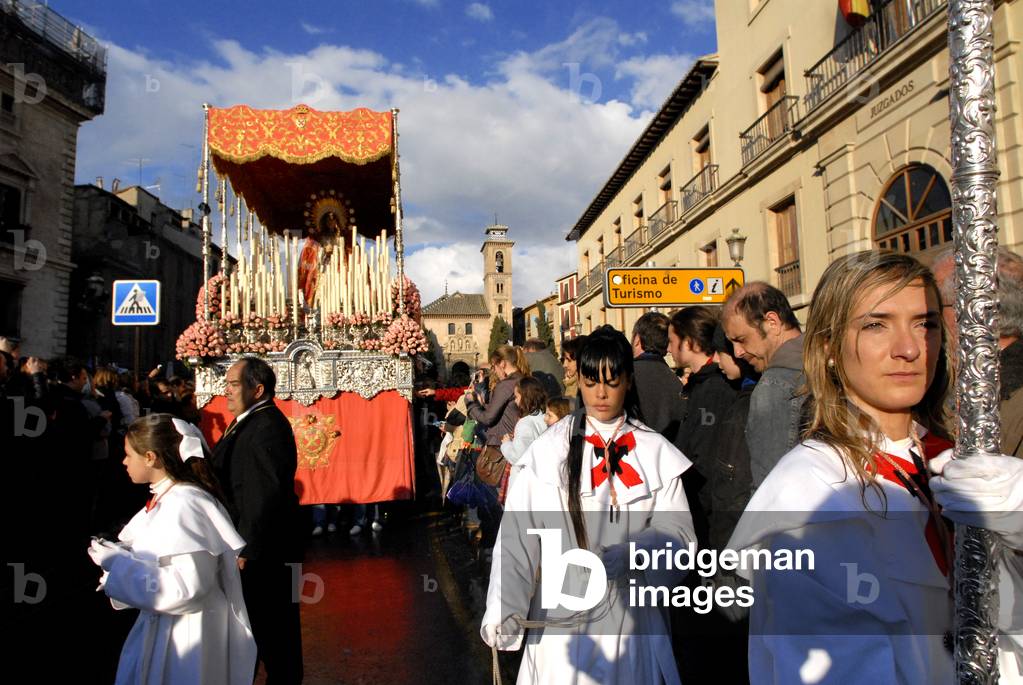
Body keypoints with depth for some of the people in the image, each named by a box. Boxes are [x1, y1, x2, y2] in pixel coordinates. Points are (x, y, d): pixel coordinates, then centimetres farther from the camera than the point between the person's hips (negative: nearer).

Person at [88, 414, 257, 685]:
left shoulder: (185, 505, -23)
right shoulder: (164, 499, 6)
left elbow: (186, 589, -28)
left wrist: (119, 564, -20)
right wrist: (118, 554, 2)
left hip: (186, 636, -9)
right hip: (160, 627, 9)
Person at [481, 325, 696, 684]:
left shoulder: (655, 452, -2)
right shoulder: (549, 449, -9)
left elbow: (677, 528, -4)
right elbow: (517, 532, -13)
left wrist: (629, 553, -22)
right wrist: (504, 607, -22)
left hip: (632, 612, 2)